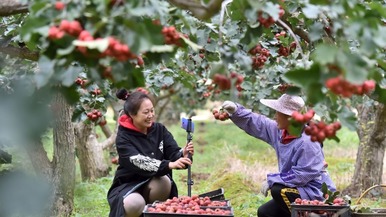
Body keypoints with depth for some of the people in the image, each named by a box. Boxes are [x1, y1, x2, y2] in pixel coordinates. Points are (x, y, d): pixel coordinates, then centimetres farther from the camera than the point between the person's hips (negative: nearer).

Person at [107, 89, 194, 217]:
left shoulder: (159, 130, 0)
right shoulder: (123, 137, -15)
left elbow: (173, 153, -11)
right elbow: (139, 162, -30)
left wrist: (183, 155, -37)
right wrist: (169, 165, -44)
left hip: (153, 183, 4)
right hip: (128, 185, -4)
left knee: (164, 181, -31)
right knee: (135, 204, -36)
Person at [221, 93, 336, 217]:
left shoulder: (307, 142, -26)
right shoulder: (280, 131, 0)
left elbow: (300, 176, -28)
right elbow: (256, 124, 7)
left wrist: (272, 180, -20)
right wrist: (236, 111, -8)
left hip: (316, 193, -9)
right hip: (300, 189, 9)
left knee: (278, 190, -28)